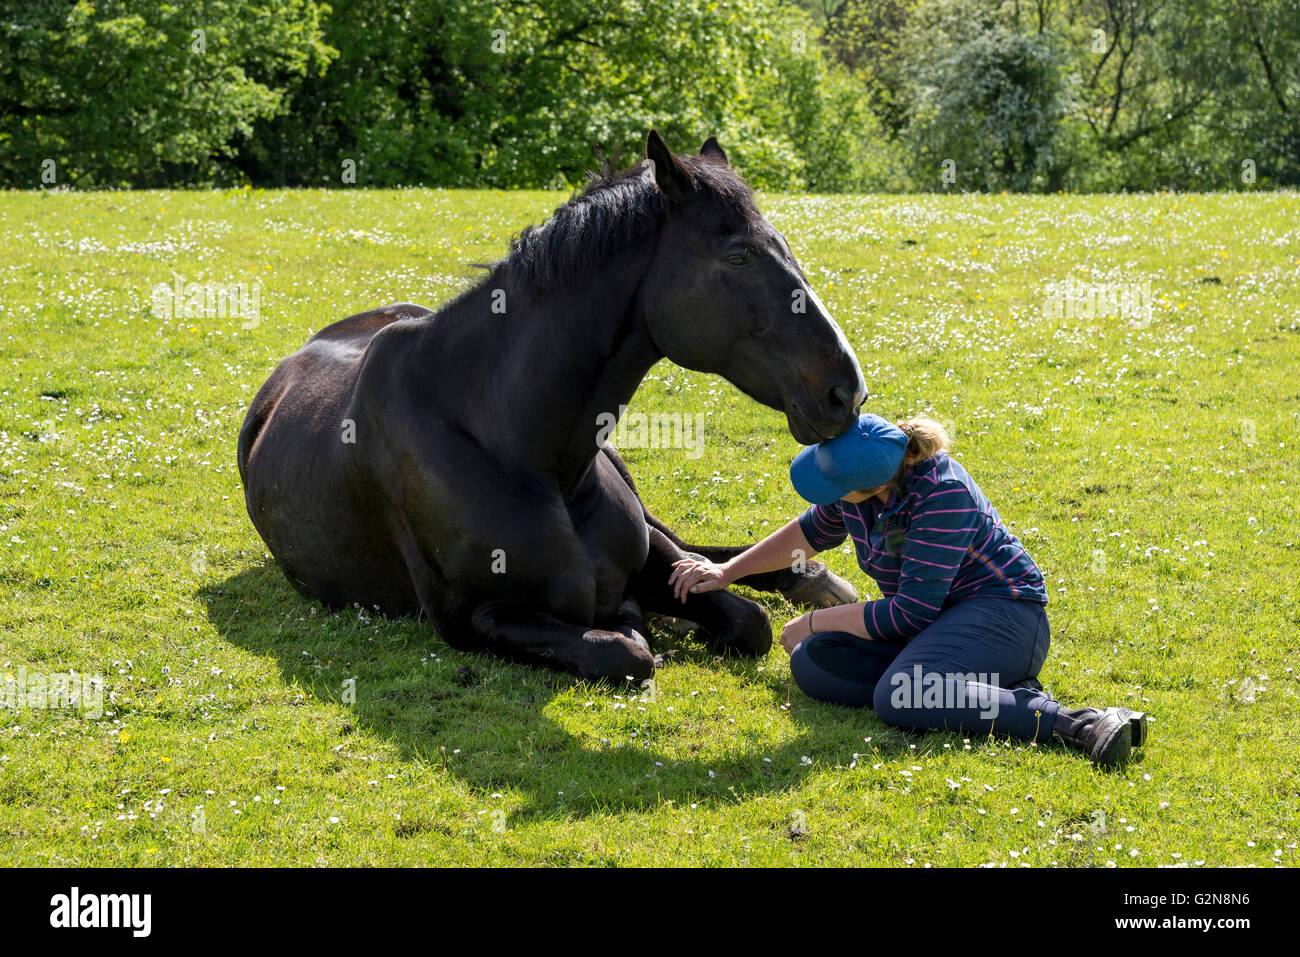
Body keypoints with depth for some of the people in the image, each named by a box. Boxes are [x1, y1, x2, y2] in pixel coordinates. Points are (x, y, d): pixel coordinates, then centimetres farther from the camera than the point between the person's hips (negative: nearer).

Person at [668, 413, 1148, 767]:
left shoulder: (944, 495, -26)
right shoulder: (855, 481, -3)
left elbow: (911, 612, -27)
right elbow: (811, 533, 21)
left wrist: (816, 620, -15)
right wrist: (726, 571, 19)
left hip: (1001, 611, -9)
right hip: (932, 618, 9)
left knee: (897, 699, -36)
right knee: (810, 664, -12)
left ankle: (1079, 723, -40)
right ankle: (999, 694, -20)